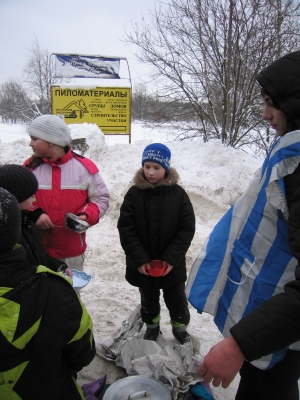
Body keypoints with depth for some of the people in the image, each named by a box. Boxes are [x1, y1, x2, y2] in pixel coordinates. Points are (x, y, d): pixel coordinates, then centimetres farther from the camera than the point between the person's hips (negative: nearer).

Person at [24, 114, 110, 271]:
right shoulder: (30, 167, -2)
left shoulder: (83, 167, -7)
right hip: (36, 249, 2)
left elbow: (101, 198, 0)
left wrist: (86, 216, -17)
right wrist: (34, 214, -15)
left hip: (72, 250, -1)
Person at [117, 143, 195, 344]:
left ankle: (180, 327, 45)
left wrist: (172, 258, -15)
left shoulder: (178, 194, -11)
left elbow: (187, 229, -9)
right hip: (142, 264, 1)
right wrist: (139, 259, -16)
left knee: (176, 299, 20)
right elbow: (126, 229, -11)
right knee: (148, 299, 23)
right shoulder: (134, 193, -10)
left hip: (171, 264, 0)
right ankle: (152, 326, 47)